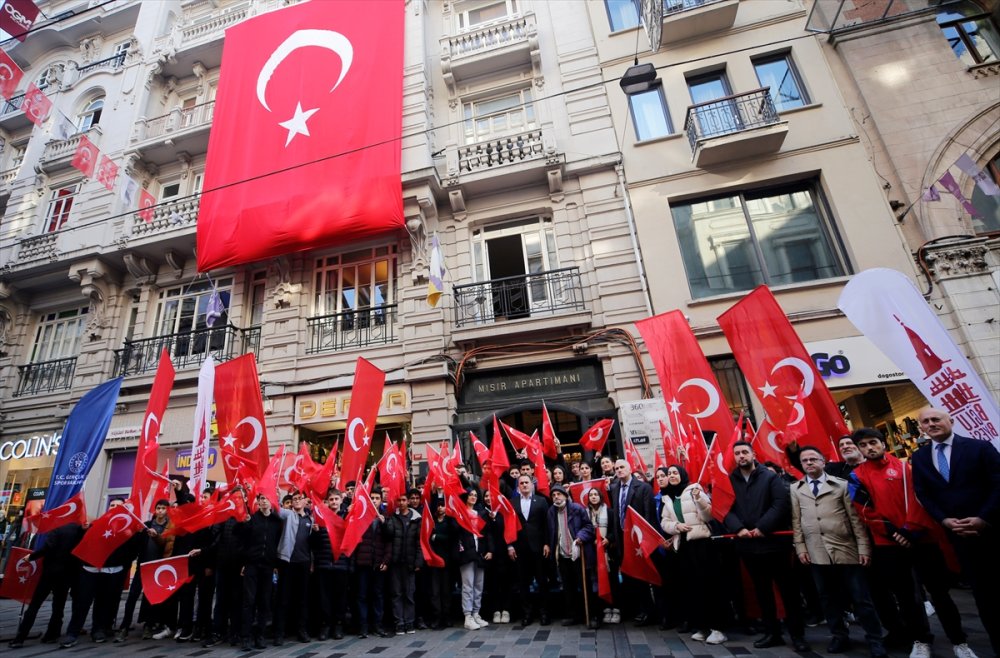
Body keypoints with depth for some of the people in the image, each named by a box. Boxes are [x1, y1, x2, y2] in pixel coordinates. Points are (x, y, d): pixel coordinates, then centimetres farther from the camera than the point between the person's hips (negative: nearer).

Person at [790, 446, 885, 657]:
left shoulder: (841, 485, 4)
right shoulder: (795, 489, 8)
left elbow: (855, 517, 0)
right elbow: (796, 521, 8)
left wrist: (863, 547, -6)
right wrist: (800, 547, 2)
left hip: (846, 550, -2)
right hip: (817, 553, 2)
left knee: (860, 598, 4)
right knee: (828, 598, 11)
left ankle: (875, 640, 20)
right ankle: (840, 636, 26)